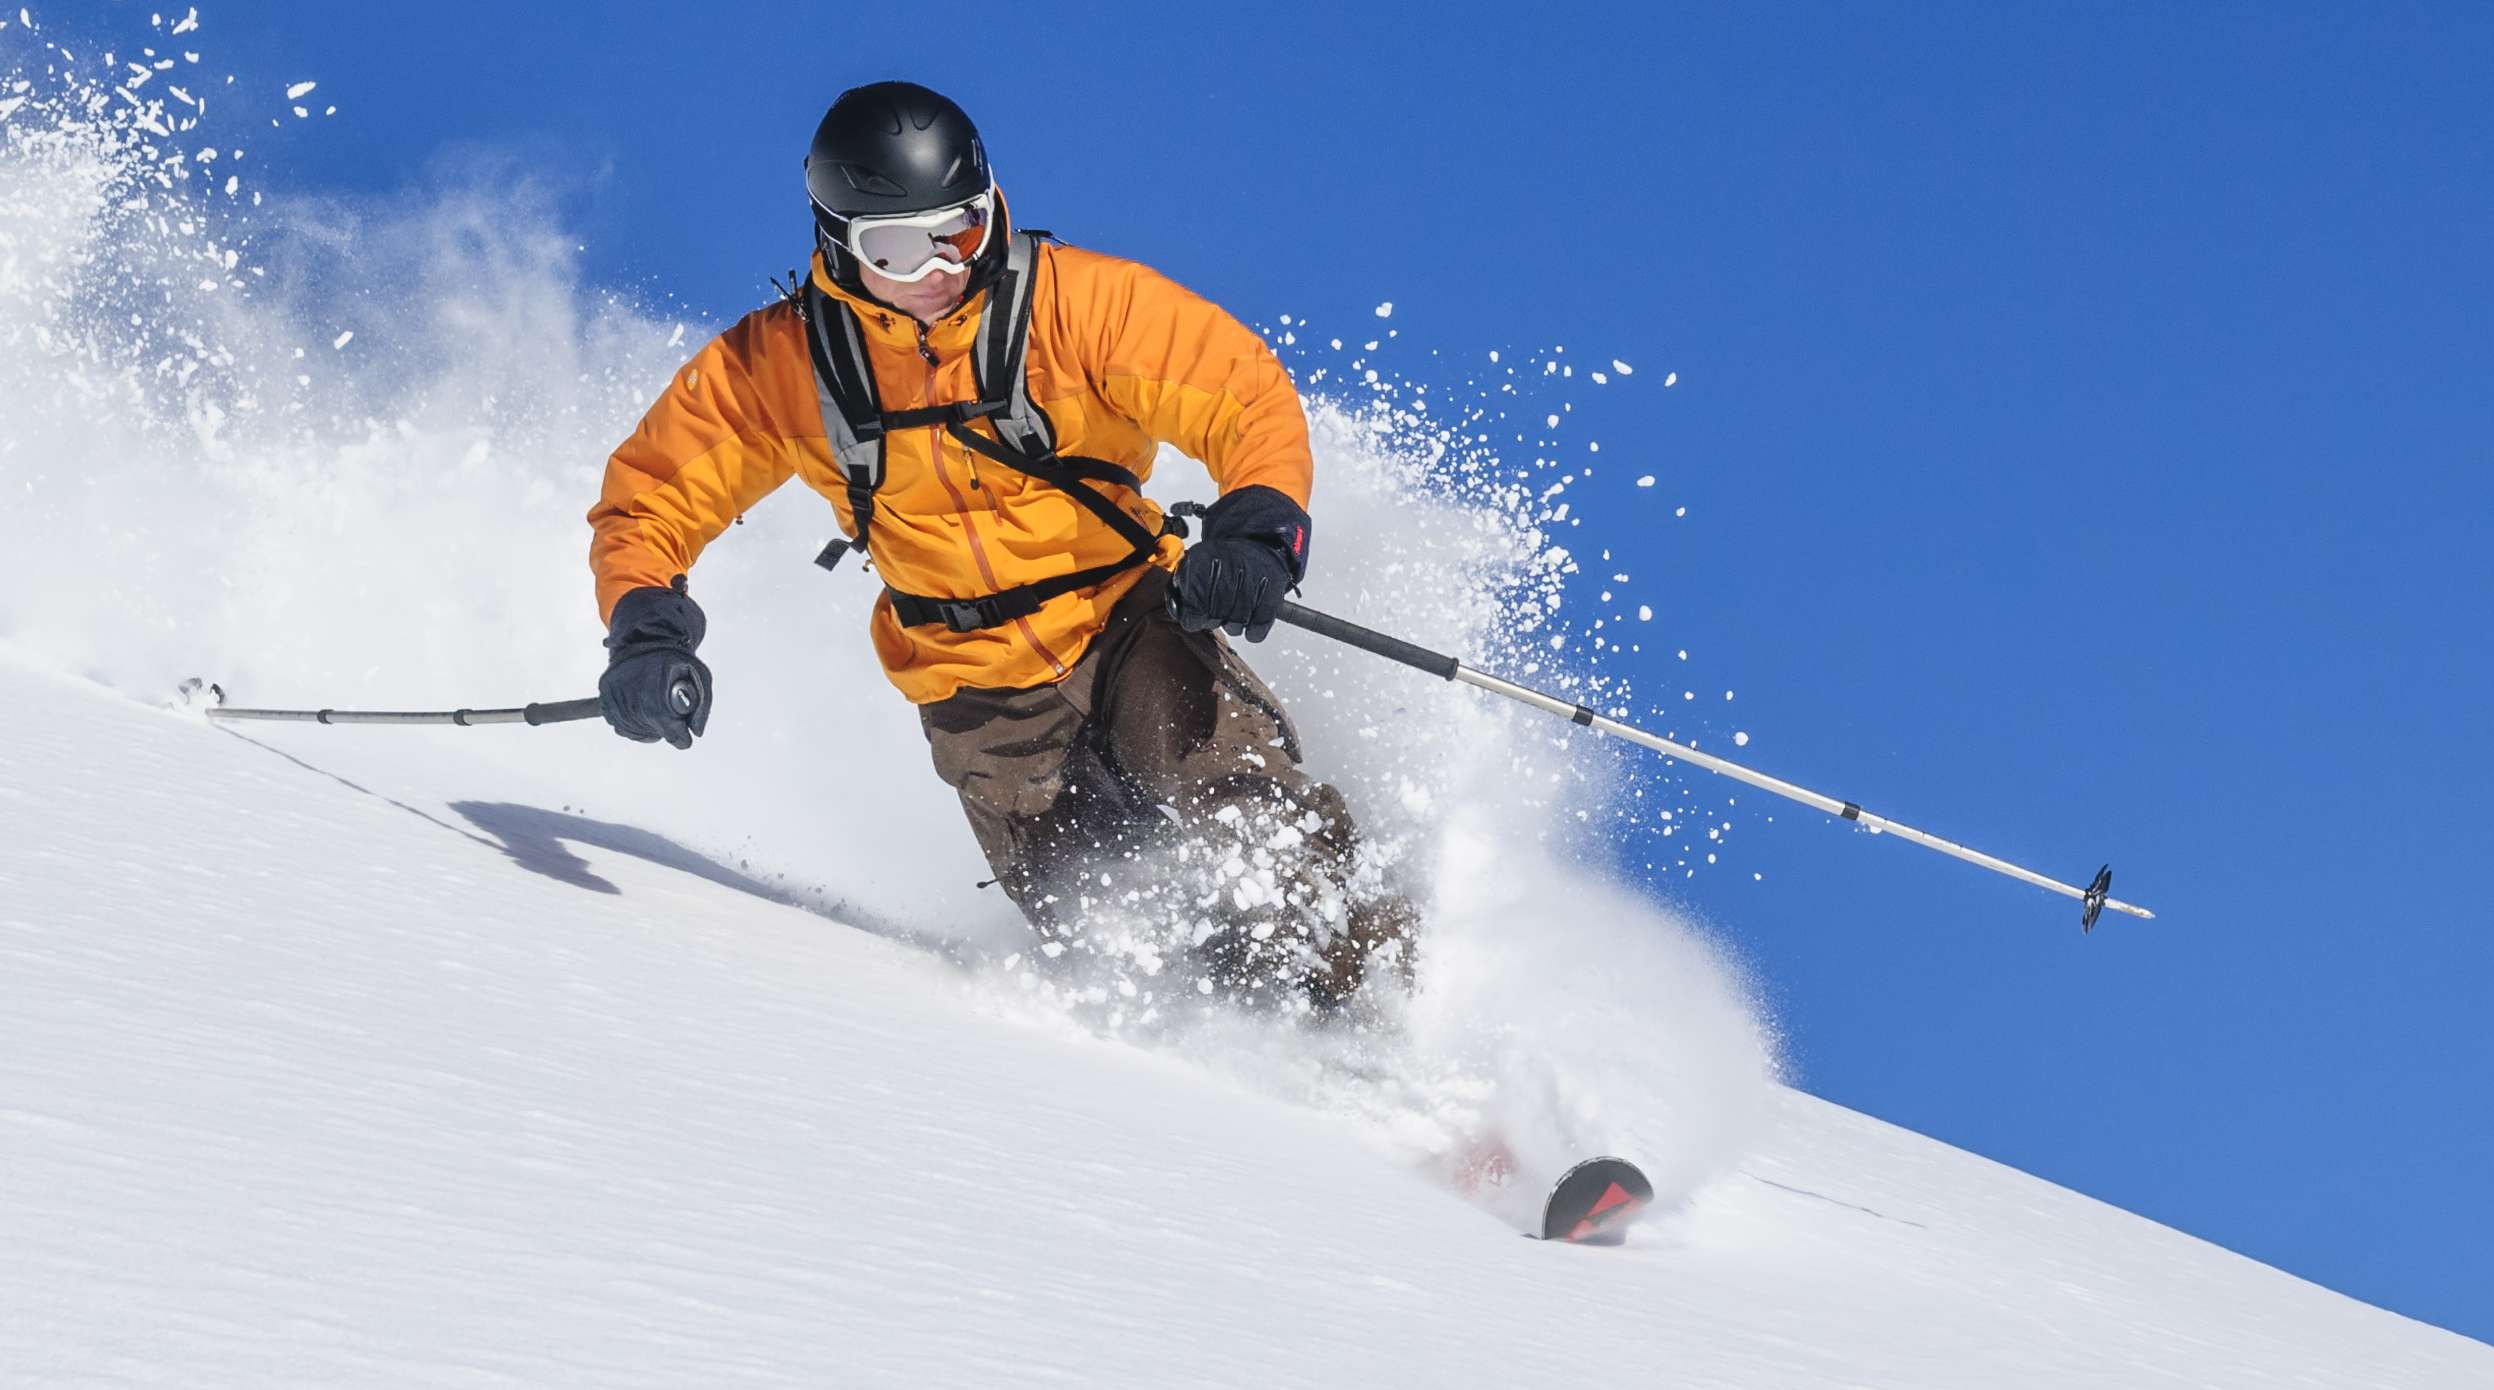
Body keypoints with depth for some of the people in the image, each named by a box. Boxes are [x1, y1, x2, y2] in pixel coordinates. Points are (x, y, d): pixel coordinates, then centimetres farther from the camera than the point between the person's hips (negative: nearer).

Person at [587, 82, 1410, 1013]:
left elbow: (1250, 400, -15)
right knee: (1090, 919, -12)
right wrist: (645, 633, -16)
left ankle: (1385, 982, -18)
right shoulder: (774, 367, -8)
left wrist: (1257, 529, -35)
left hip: (1124, 622, -2)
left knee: (1235, 790, -29)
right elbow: (648, 506, 3)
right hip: (976, 687, 2)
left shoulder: (1078, 302, -15)